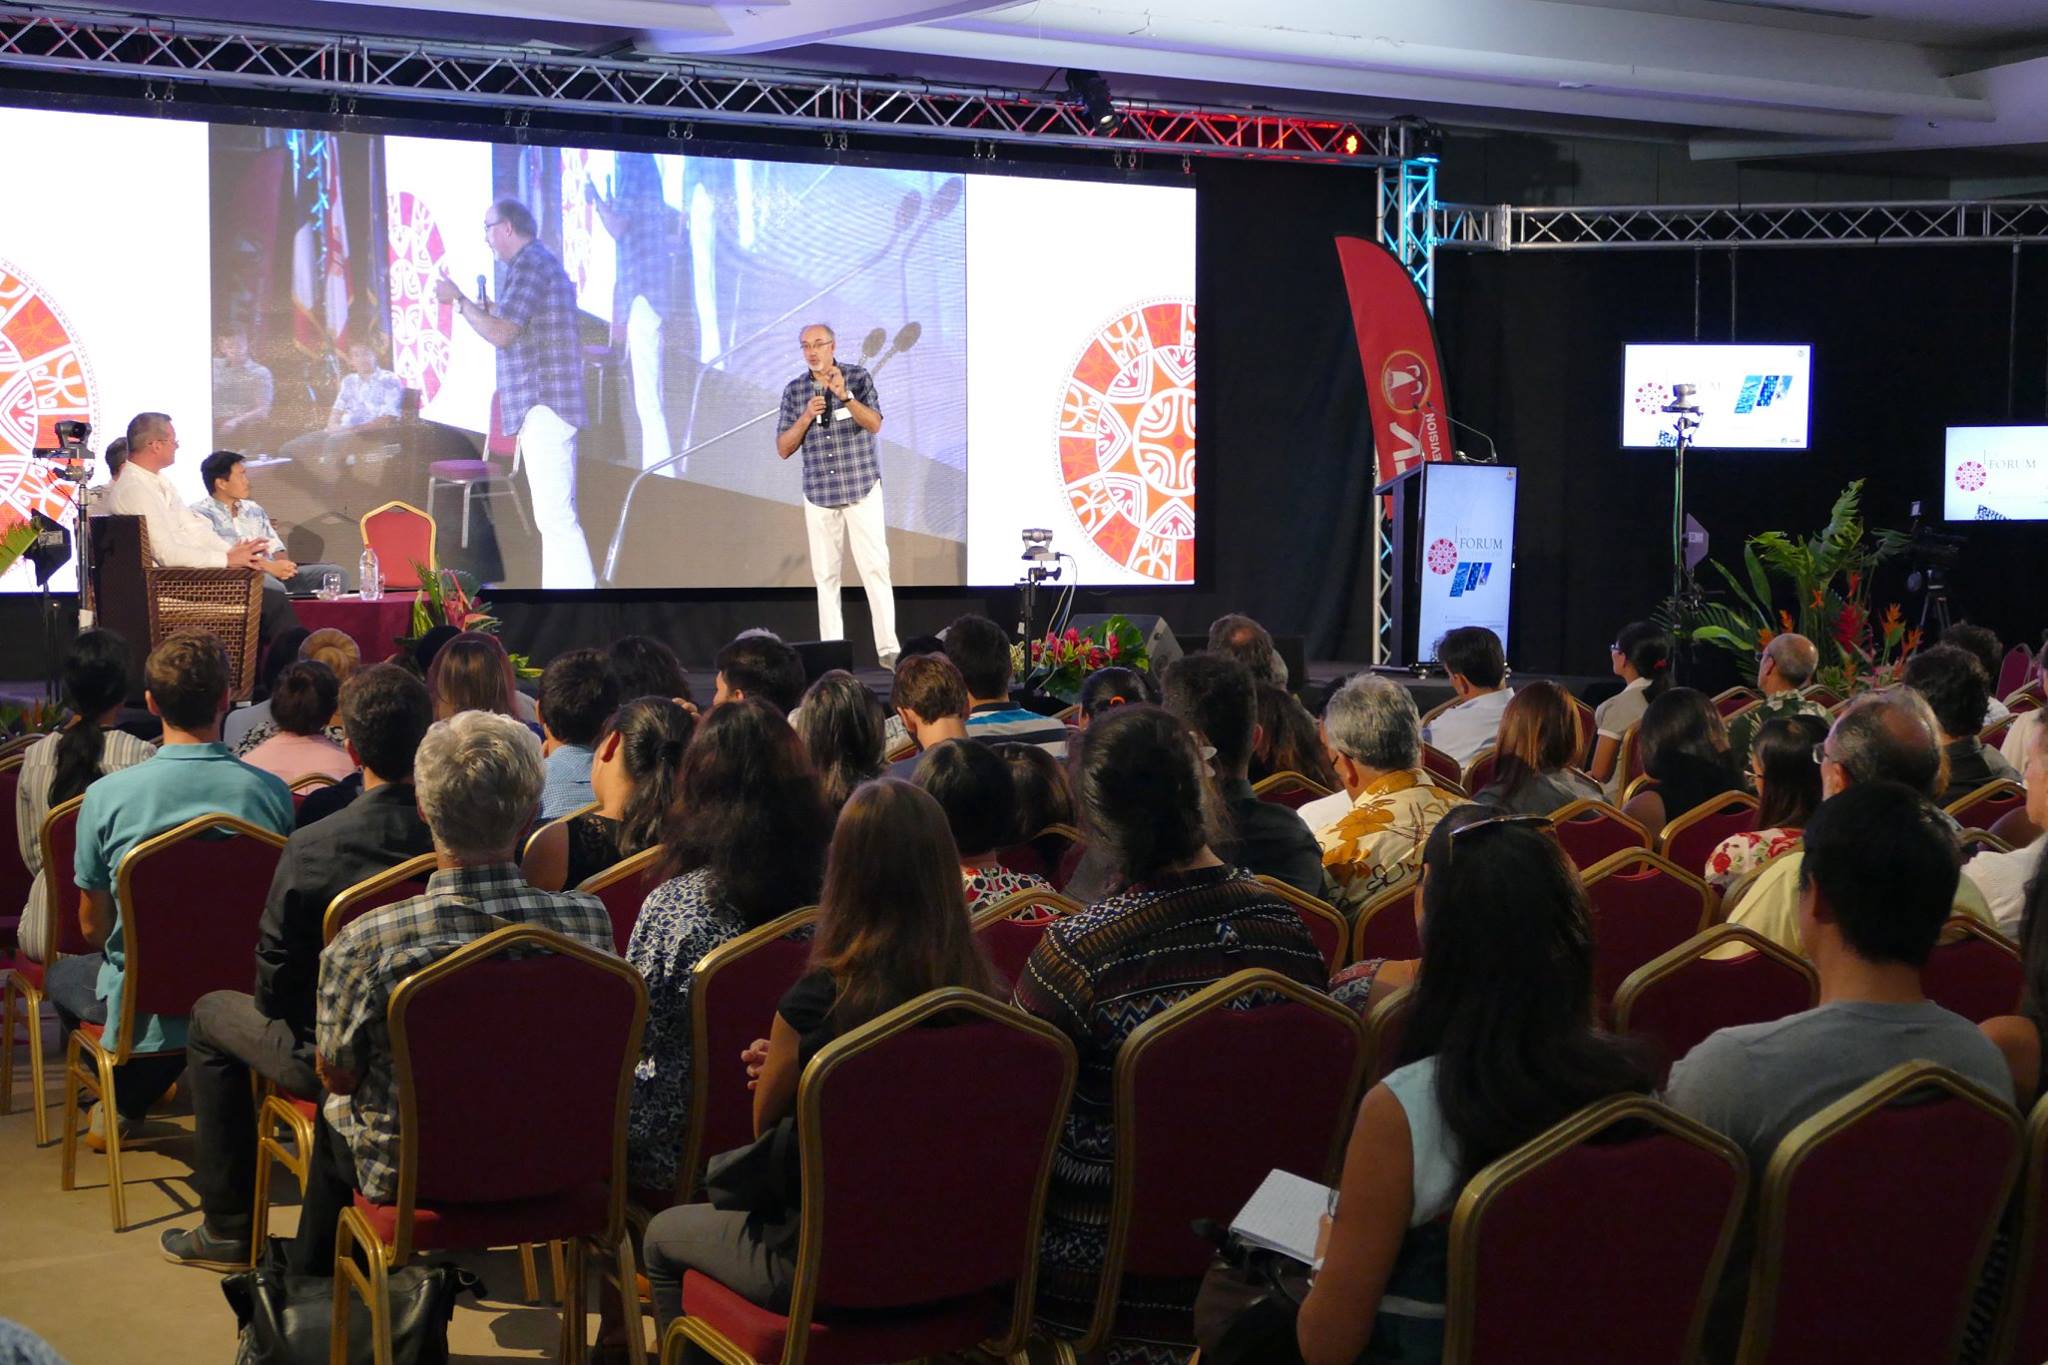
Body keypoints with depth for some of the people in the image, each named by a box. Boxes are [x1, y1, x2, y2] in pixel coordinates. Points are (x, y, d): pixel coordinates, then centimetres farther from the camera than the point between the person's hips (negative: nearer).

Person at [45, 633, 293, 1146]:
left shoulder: (107, 795, -15)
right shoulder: (272, 792, -12)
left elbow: (93, 926, -2)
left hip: (143, 1011, -2)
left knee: (62, 973, 31)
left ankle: (123, 1100, 24)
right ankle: (134, 1102, 32)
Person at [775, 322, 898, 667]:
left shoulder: (858, 377, 0)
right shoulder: (794, 390, 6)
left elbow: (874, 424, -11)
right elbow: (783, 448, 4)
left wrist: (845, 396, -25)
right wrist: (806, 417, -12)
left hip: (862, 487, -2)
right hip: (819, 493, 2)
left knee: (875, 566, -7)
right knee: (825, 573, 2)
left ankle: (887, 647, -7)